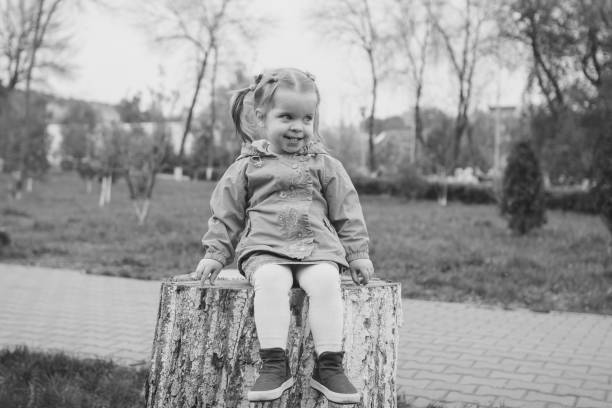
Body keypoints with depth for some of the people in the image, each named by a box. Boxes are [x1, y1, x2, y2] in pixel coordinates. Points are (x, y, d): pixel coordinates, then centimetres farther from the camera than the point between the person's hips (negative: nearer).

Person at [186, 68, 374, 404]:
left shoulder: (325, 165, 12)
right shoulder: (247, 167, 9)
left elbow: (347, 213, 15)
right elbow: (226, 214, 14)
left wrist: (358, 254, 10)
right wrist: (214, 254, 9)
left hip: (318, 248, 1)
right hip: (264, 249, -1)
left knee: (326, 282, -30)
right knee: (270, 281, -34)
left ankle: (328, 365, -25)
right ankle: (274, 364, -31)